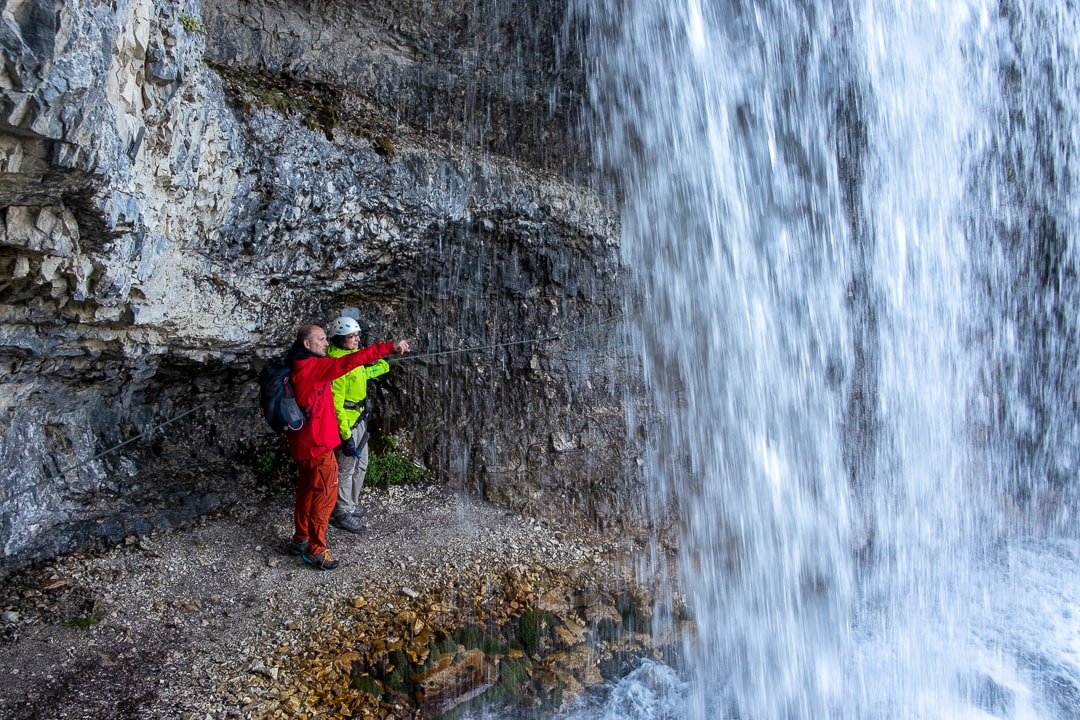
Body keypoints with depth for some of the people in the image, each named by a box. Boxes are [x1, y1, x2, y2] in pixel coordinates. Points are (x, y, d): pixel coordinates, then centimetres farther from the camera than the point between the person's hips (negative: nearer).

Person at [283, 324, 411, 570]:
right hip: (316, 444, -10)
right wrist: (389, 346, -35)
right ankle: (315, 550, 11)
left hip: (304, 442, 10)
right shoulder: (310, 367, -22)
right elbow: (348, 362, -30)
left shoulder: (302, 367, 10)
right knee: (325, 494, 0)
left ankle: (300, 540, 33)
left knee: (308, 490, 20)